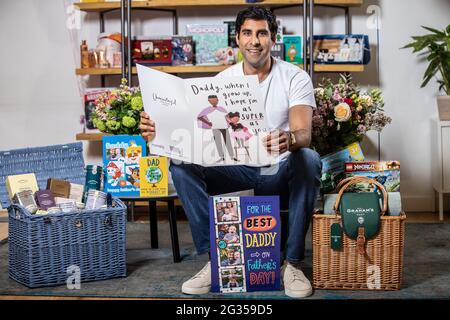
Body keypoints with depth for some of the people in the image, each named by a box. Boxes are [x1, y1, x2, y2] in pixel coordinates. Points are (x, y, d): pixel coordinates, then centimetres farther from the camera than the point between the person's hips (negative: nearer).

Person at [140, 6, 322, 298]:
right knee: (181, 163, -21)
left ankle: (293, 262, -24)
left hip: (281, 171, -2)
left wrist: (289, 140, -50)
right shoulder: (223, 80, 1)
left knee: (309, 160, -36)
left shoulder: (295, 78, -8)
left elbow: (304, 134, -23)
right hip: (238, 169, 3)